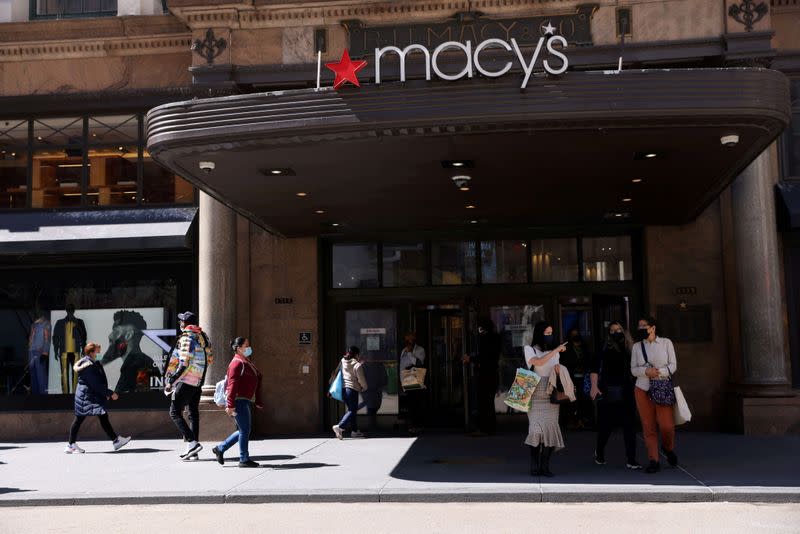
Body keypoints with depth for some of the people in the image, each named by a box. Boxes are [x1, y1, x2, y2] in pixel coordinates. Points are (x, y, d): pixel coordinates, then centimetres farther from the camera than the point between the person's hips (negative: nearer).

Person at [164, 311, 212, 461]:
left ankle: (192, 442, -16)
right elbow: (208, 360, 16)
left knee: (175, 412, -3)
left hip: (186, 381, -8)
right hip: (198, 381, 8)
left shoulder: (186, 338, -13)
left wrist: (171, 382, -16)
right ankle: (192, 451, 13)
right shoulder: (203, 337, 13)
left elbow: (184, 364, -20)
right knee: (194, 414, 11)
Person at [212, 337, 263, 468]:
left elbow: (256, 384, 23)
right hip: (239, 401, -10)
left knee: (244, 430, 14)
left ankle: (220, 449, 22)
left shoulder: (247, 362, 19)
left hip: (247, 401, 10)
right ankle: (244, 459, 5)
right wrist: (230, 405, -24)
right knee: (245, 430, -4)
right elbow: (232, 384, -19)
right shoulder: (237, 363, -12)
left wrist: (258, 402, 24)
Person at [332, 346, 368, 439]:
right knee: (352, 410, -4)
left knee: (352, 409, 16)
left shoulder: (342, 361, 8)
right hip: (352, 389, -8)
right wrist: (365, 388, 12)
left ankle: (354, 431, 19)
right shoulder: (357, 365, -11)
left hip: (343, 389, 8)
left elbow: (336, 372, 15)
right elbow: (361, 379, -5)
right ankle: (340, 426, -21)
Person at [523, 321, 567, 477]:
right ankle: (534, 466, -3)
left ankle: (545, 466, 2)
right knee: (537, 427, -12)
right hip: (535, 394, -4)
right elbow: (538, 362, -13)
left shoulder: (554, 350, 18)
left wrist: (557, 366, -6)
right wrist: (556, 351, -13)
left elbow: (557, 370, 17)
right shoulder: (529, 349, 6)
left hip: (551, 394, 4)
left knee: (550, 428, -4)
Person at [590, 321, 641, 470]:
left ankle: (631, 460, 4)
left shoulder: (629, 349, 7)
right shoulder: (606, 348, -2)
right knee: (606, 425, 5)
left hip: (626, 392, 3)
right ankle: (599, 453, 29)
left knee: (629, 425, 0)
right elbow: (595, 368, -6)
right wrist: (594, 386, -15)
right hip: (608, 391, -3)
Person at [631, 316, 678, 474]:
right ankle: (654, 460, 4)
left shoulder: (666, 343, 4)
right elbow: (633, 369, 7)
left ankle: (668, 449, 23)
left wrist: (659, 372, -15)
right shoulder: (637, 347, 9)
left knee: (667, 425, -8)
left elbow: (673, 365, 1)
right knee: (648, 426, -2)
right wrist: (646, 371, -13)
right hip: (642, 389, 2)